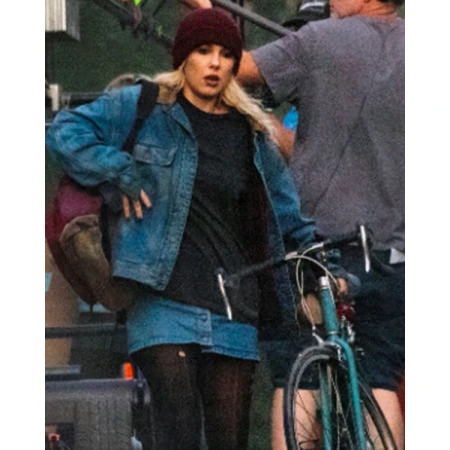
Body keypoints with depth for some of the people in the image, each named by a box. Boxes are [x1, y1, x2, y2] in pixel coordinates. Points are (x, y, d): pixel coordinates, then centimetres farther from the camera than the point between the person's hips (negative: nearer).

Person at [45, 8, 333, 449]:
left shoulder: (250, 133, 18)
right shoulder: (140, 108, 7)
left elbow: (286, 213, 24)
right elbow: (65, 132, 4)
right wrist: (121, 172, -7)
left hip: (232, 312, 4)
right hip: (163, 303, -4)